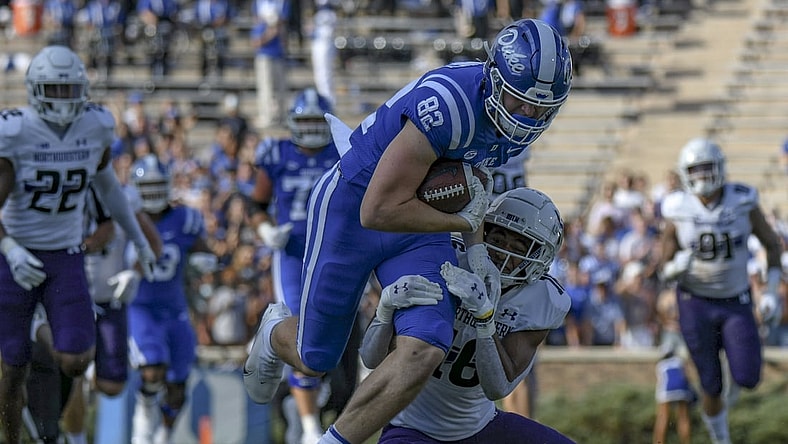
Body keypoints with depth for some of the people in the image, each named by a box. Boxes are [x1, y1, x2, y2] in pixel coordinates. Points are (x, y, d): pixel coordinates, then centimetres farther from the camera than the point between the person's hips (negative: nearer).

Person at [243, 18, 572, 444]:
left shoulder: (518, 117, -9)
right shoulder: (447, 104, -36)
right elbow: (378, 211, -32)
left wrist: (475, 250, 0)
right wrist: (463, 222, -20)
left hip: (420, 225, 6)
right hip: (350, 212, -6)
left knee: (423, 353, -17)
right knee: (315, 360, 10)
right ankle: (276, 334, 49)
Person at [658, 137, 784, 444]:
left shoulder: (743, 202, -12)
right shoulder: (678, 211, -12)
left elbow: (772, 244, 3)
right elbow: (665, 269, -4)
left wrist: (771, 292, -6)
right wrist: (677, 266, -28)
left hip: (735, 303, 1)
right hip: (696, 304, -1)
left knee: (747, 379, -11)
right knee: (712, 388, 2)